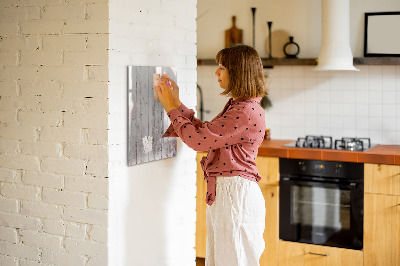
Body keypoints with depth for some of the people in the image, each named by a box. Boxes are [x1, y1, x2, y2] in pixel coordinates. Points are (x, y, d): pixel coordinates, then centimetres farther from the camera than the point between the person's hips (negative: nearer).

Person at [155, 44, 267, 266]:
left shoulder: (247, 112, -20)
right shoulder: (236, 106, 14)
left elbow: (198, 140, -19)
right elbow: (205, 132, 18)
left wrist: (171, 108, -7)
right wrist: (177, 104, 14)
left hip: (236, 194, -10)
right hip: (223, 192, 10)